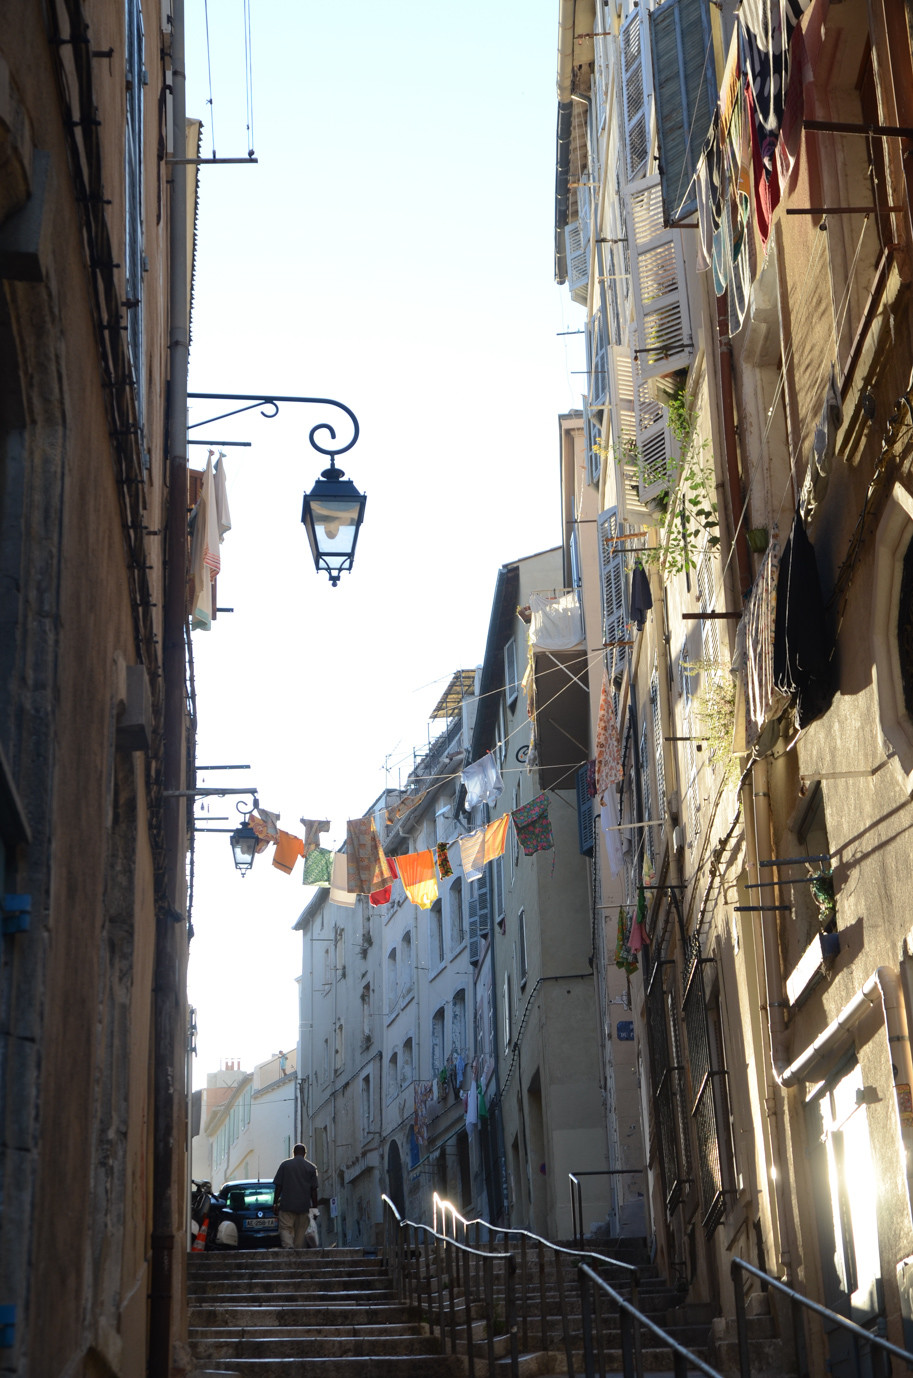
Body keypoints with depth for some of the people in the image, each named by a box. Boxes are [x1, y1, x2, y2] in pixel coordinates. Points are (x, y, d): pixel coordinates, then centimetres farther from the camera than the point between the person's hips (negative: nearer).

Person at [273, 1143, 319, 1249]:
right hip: (304, 1206, 1)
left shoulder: (284, 1164, 4)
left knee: (285, 1228, -1)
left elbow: (278, 1186, 1)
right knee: (300, 1232, 10)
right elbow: (313, 1190, 3)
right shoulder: (311, 1167, 5)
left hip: (287, 1205, -1)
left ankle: (288, 1246, -26)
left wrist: (275, 1203, 7)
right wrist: (315, 1207, 9)